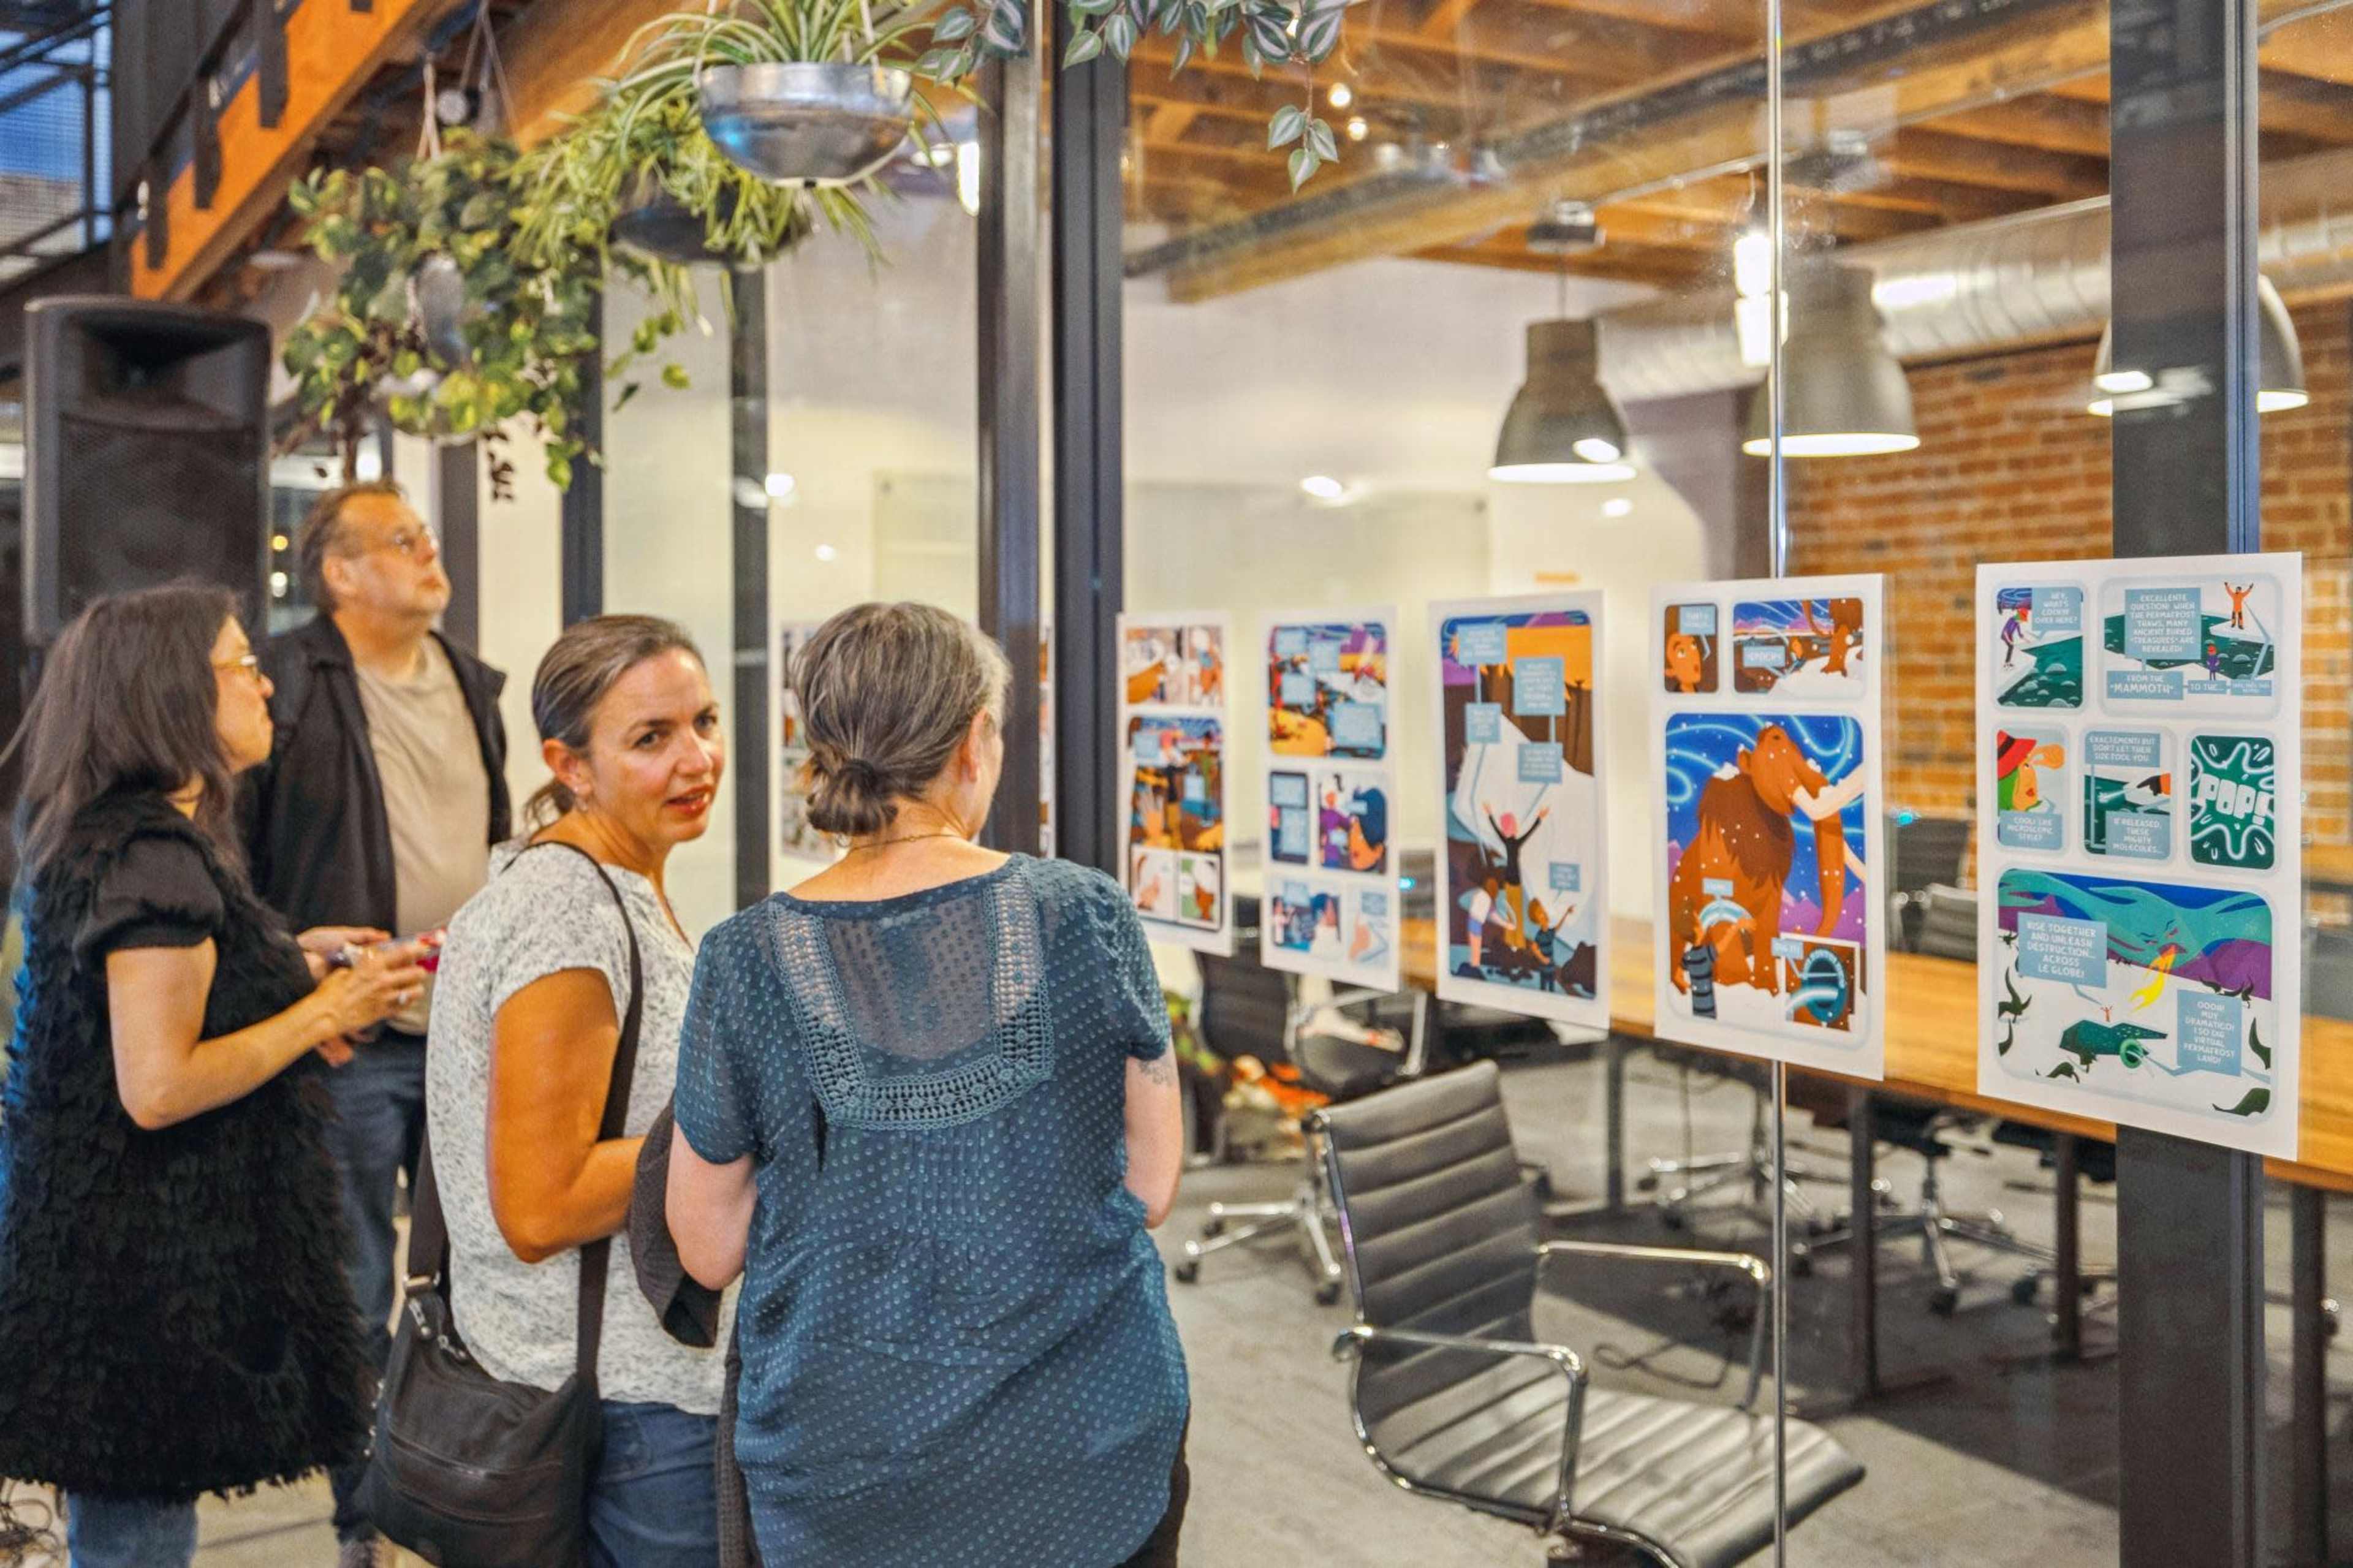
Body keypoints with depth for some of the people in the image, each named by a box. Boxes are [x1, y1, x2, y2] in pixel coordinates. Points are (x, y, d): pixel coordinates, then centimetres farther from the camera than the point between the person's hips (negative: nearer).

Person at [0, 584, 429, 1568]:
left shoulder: (106, 833, 10)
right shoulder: (155, 854, -21)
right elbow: (157, 1088, -24)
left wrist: (288, 964, 12)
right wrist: (325, 1010, -15)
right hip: (145, 1267, -10)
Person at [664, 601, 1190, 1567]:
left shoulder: (746, 963, -12)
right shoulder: (1087, 915, -13)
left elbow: (708, 1252, -3)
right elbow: (1152, 1187, -5)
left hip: (844, 1477, 1)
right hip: (1092, 1451, 0)